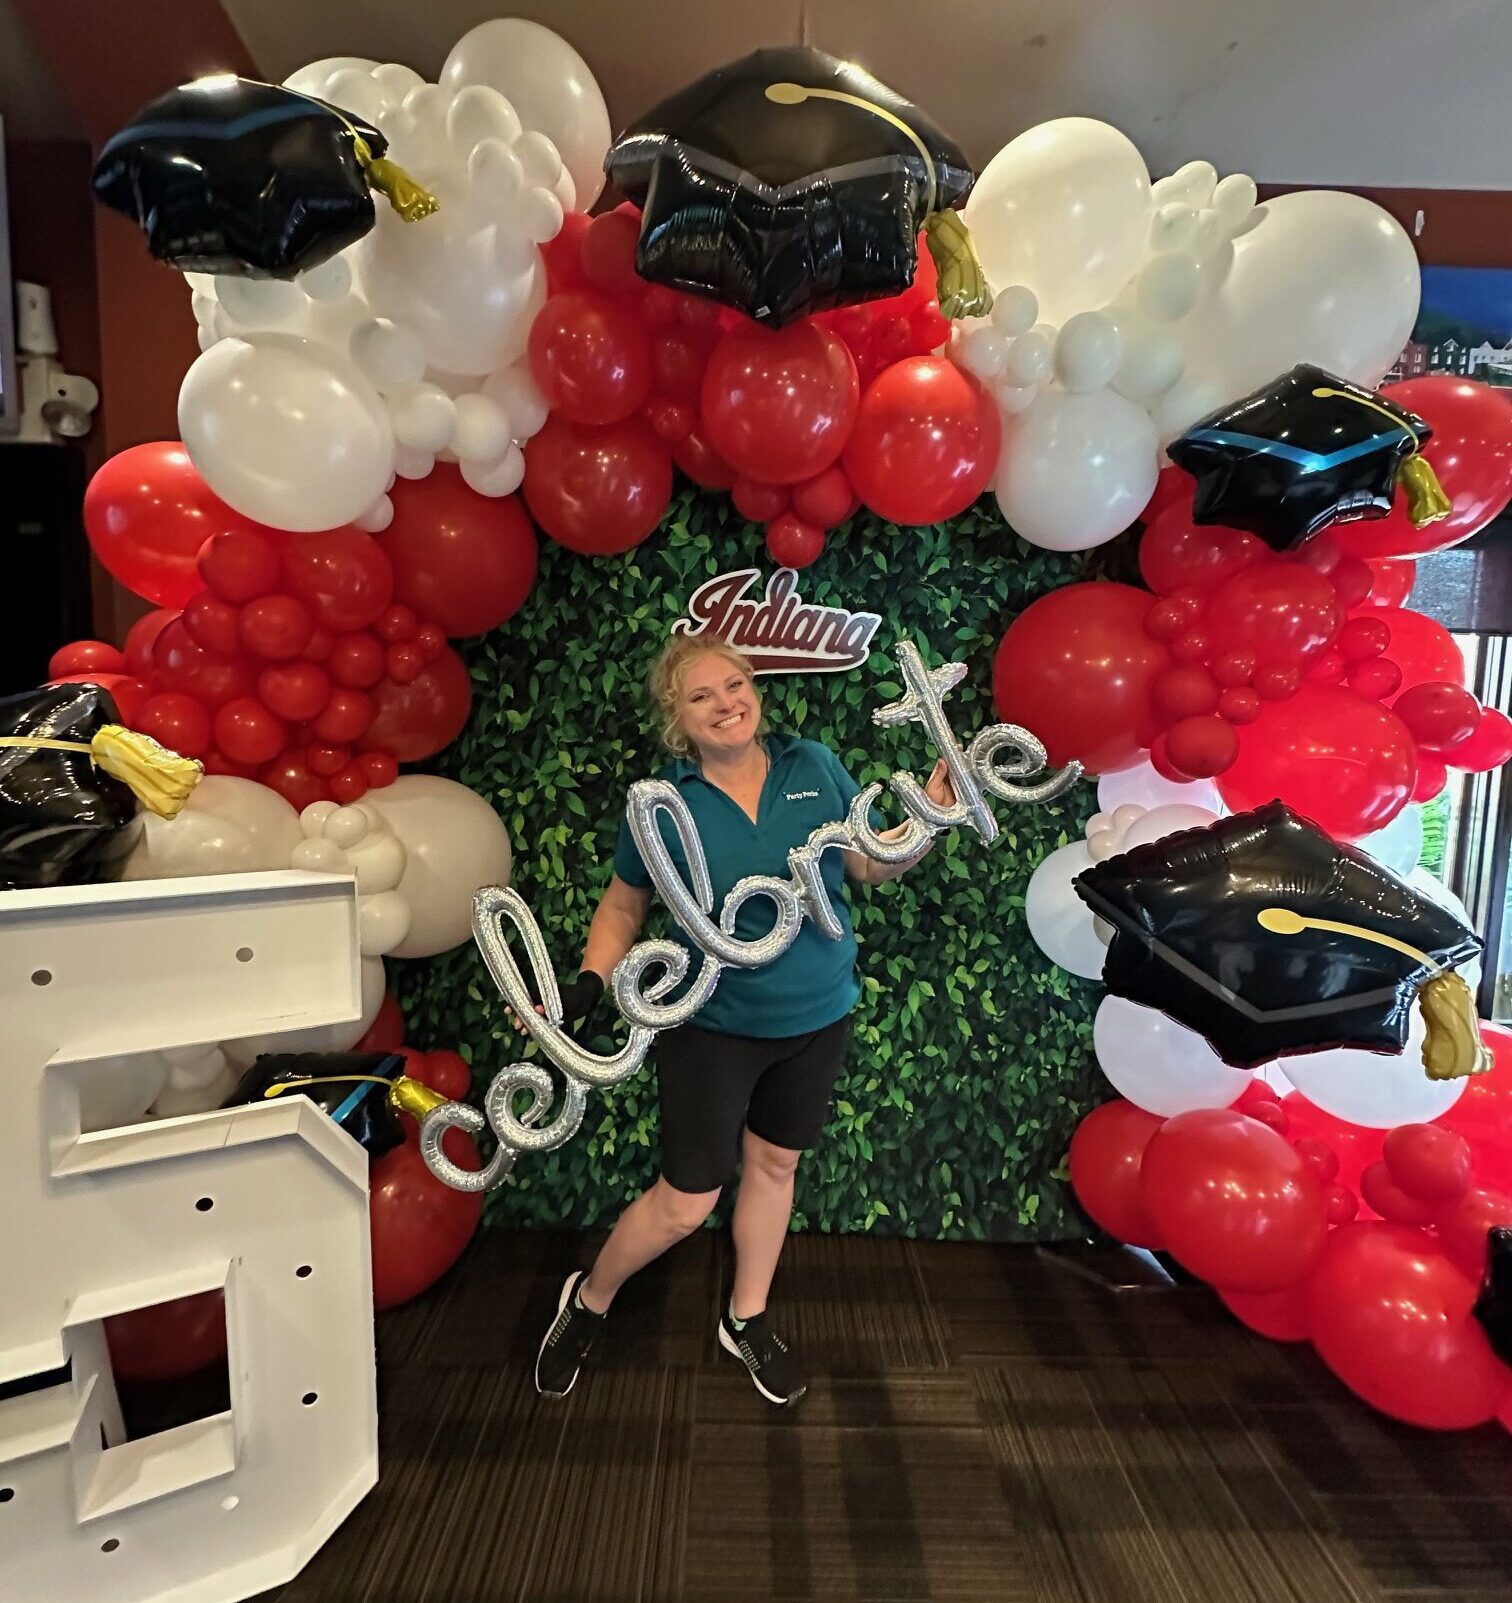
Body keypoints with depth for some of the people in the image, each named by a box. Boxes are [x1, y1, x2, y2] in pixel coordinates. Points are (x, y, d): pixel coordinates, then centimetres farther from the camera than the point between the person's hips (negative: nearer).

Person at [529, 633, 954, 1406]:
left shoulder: (814, 766, -7)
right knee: (686, 1201, 6)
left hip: (817, 1018, 3)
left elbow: (874, 864, 2)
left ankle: (747, 1320, 48)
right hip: (712, 1024, -3)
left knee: (774, 1165, 21)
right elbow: (622, 908, -1)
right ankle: (587, 1301, 38)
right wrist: (589, 984, -15)